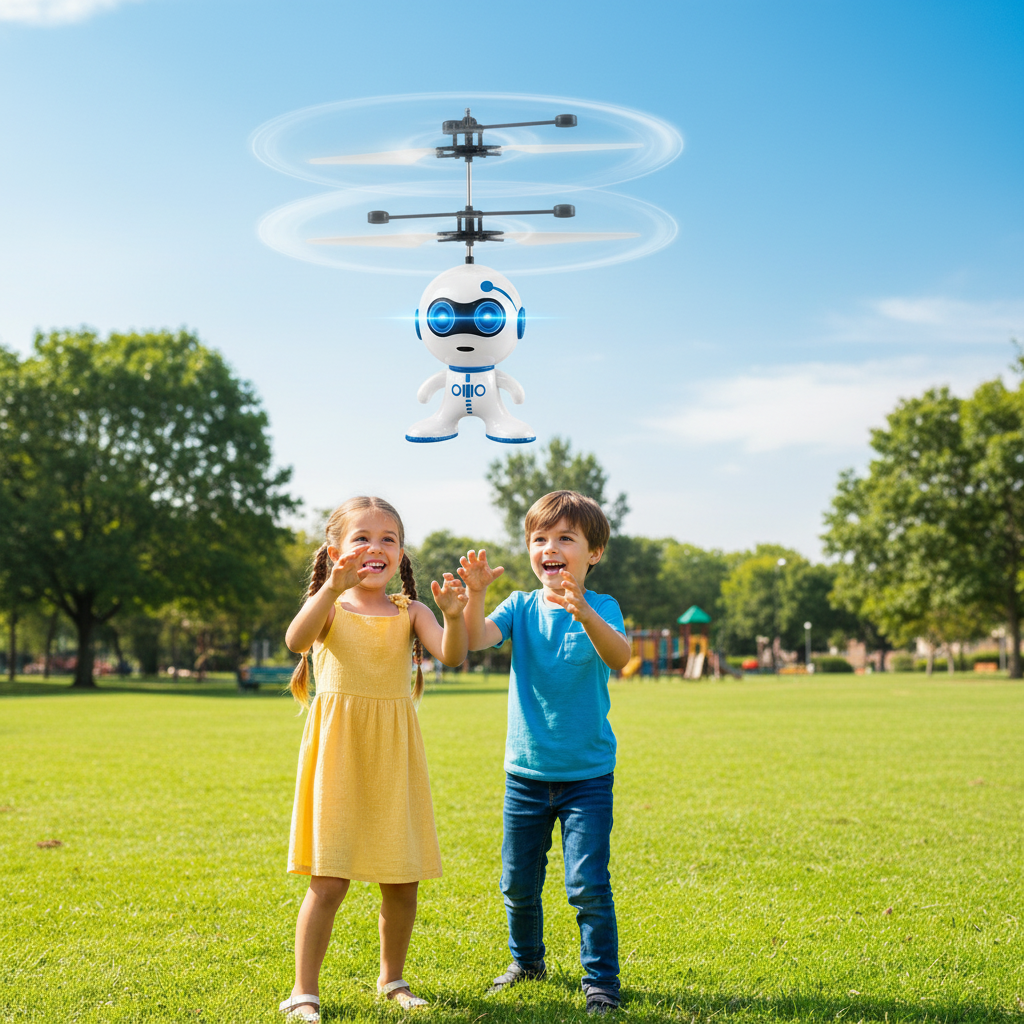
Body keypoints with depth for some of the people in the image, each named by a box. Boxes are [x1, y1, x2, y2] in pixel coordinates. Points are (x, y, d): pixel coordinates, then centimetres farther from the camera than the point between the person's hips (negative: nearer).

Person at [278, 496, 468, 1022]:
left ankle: (392, 978, 30)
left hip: (393, 758, 3)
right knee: (329, 881, -6)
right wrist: (332, 587, -40)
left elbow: (452, 655, -12)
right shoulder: (330, 606, -2)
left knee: (403, 881, 8)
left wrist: (453, 616, -32)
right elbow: (296, 640, -25)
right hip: (338, 752, -3)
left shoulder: (409, 612, 5)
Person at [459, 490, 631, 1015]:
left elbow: (619, 656, -29)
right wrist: (474, 595, -36)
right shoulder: (520, 606, -1)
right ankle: (526, 959, 38)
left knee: (588, 884, -6)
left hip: (587, 773, -3)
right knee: (518, 882, 14)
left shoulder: (601, 607, -8)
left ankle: (602, 981, 10)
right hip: (526, 771, 3)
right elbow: (474, 640, -18)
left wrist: (583, 611, -46)